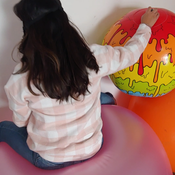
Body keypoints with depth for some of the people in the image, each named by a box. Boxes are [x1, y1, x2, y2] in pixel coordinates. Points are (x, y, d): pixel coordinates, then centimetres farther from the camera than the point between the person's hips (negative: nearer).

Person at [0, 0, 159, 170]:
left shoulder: (21, 78, -25)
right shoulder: (93, 57, -22)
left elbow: (21, 122, -7)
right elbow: (129, 53, -1)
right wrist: (145, 26, 19)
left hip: (48, 161, -1)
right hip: (92, 150, 2)